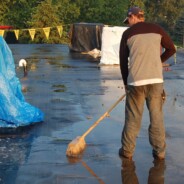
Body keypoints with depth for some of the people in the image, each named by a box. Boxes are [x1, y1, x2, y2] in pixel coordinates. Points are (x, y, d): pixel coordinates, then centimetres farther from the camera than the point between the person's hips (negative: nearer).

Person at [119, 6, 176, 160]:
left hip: (135, 81, -1)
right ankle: (159, 151, 14)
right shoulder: (157, 29, 8)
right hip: (156, 80, 1)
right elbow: (171, 49, 15)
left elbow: (123, 61, 7)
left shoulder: (128, 33, 5)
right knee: (157, 117, 9)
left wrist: (126, 83, 18)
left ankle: (127, 150, 16)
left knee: (132, 118, 8)